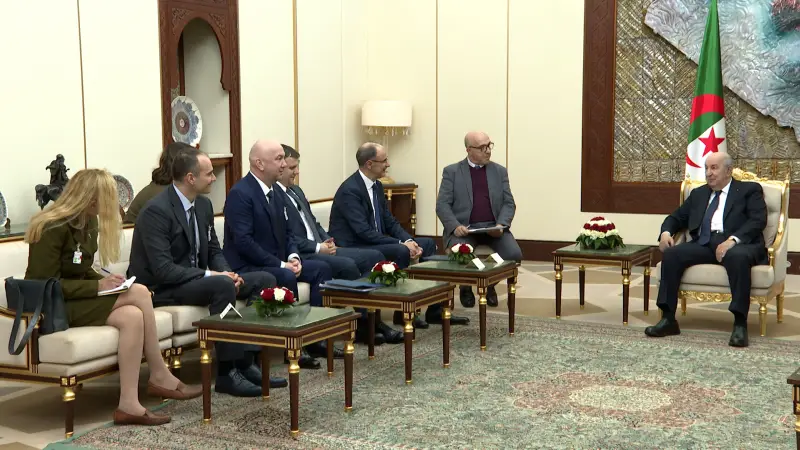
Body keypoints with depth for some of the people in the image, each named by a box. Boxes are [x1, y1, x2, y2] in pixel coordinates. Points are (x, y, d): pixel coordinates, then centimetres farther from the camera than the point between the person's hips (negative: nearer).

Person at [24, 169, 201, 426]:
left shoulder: (88, 224, 10)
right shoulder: (52, 228, -16)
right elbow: (46, 284, -19)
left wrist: (107, 282, -4)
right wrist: (98, 286, -21)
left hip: (76, 300, 8)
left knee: (132, 316, -22)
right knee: (138, 292, -25)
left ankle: (129, 404, -24)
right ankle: (160, 377, -17)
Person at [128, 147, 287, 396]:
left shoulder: (203, 205, 6)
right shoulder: (156, 211, -20)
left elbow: (214, 251, 13)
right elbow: (163, 270, -26)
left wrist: (227, 273, -8)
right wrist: (210, 275, -26)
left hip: (196, 279, 9)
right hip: (162, 289, -9)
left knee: (264, 280, -3)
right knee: (222, 286, -34)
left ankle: (246, 362, -10)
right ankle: (227, 372, -26)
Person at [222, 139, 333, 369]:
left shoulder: (275, 192, 12)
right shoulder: (240, 193, -17)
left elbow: (286, 232, 17)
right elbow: (244, 242, -24)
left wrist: (293, 257, -4)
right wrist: (281, 264, -23)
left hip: (278, 262, 9)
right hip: (248, 267, -9)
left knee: (321, 268, -1)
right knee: (287, 278, -32)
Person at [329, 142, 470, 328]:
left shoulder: (377, 186, 9)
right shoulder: (350, 190, -20)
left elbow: (390, 222, 10)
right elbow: (364, 232, -26)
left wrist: (409, 241, -10)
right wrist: (401, 244, -26)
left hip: (376, 242, 10)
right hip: (353, 248, -10)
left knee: (428, 244, 2)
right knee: (401, 252, -32)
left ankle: (435, 310, 0)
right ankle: (402, 312, -16)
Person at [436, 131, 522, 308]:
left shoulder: (500, 171, 13)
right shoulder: (452, 172, 5)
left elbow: (509, 203, 8)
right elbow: (442, 204, -1)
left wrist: (501, 225, -12)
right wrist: (455, 226, -18)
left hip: (492, 227, 2)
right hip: (464, 228, -2)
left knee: (514, 255, -24)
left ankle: (490, 285, 8)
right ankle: (466, 287, 3)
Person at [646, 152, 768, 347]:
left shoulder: (749, 190, 12)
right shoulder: (698, 194, 27)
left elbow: (758, 220, -3)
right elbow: (676, 217, 27)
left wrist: (733, 240, -21)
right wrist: (666, 232, 2)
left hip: (738, 244, -4)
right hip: (704, 244, 4)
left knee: (737, 257, -39)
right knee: (671, 254, -23)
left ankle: (740, 324, -36)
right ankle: (668, 319, -21)